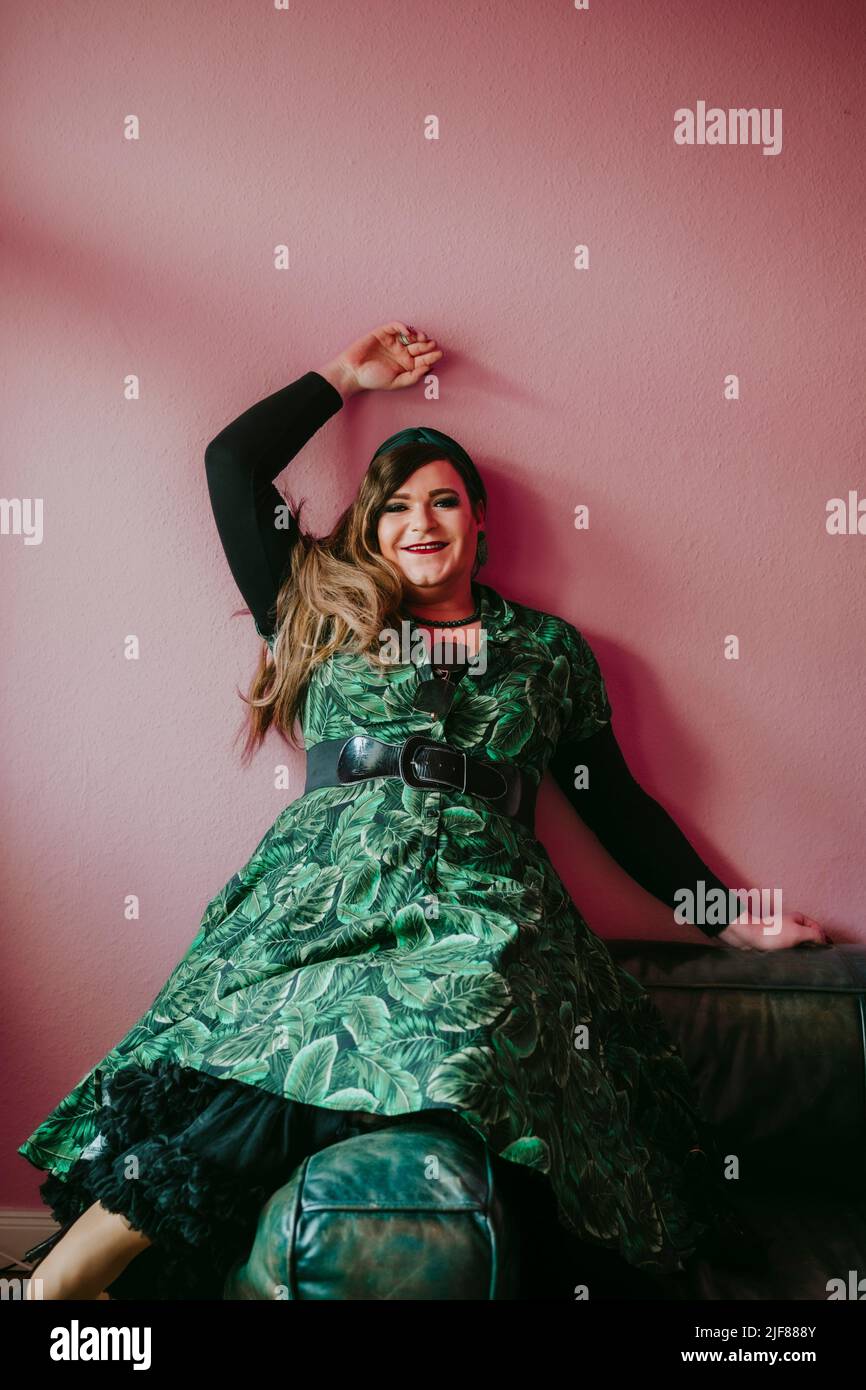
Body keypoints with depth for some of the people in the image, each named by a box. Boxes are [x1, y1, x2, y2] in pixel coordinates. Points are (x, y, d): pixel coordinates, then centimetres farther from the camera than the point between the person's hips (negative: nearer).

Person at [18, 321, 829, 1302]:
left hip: (481, 905, 2)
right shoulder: (323, 622, 20)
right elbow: (232, 464, 21)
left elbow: (614, 801, 23)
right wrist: (345, 378, 30)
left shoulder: (548, 649, 21)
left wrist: (725, 917, 20)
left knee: (439, 1030, -34)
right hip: (328, 887, -1)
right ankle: (72, 1271, -24)